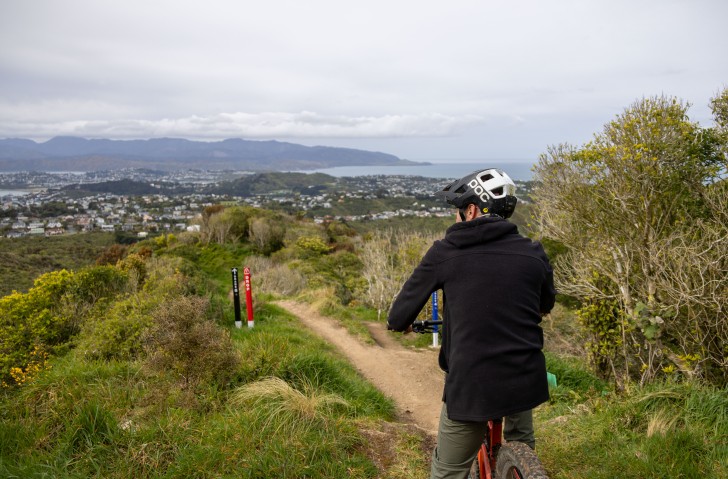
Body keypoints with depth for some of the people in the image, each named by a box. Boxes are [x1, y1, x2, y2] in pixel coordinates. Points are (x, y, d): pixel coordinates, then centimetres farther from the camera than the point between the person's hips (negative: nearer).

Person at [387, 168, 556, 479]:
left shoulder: (445, 252, -6)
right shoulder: (533, 254, 2)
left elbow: (400, 316, 0)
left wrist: (399, 323, 24)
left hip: (471, 386, -3)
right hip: (526, 380, 4)